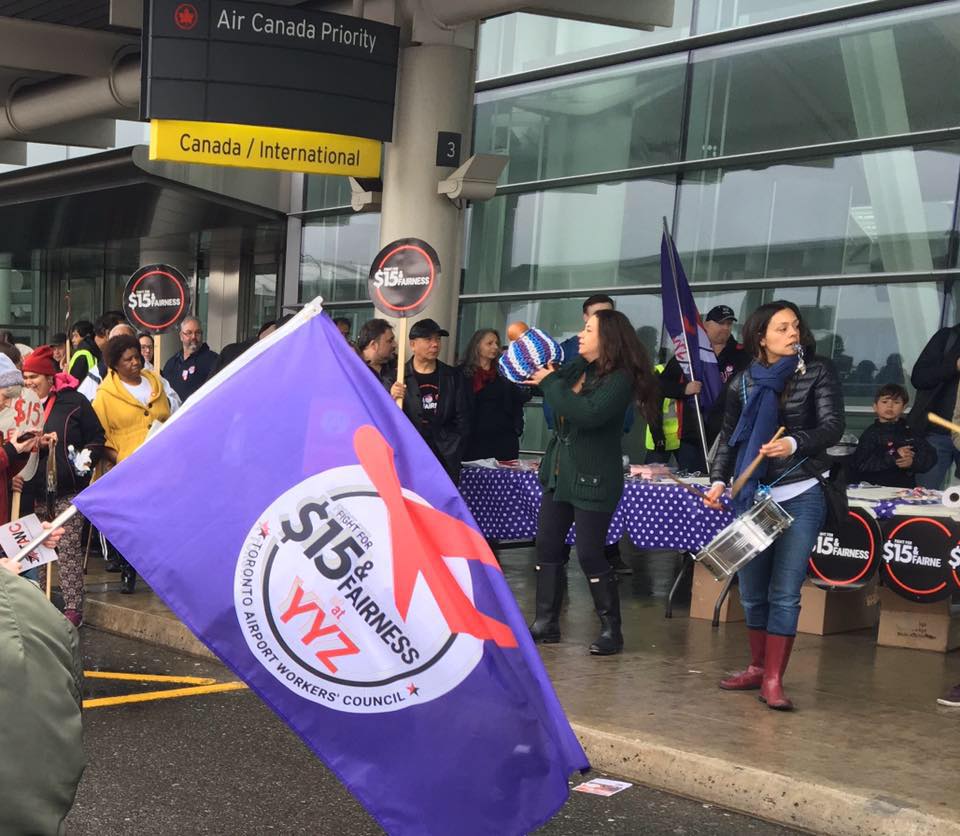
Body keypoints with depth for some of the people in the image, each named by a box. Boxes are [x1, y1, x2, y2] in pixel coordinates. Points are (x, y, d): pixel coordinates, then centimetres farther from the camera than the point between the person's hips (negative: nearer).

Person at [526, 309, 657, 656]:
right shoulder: (577, 368, 6)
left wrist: (549, 383, -20)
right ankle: (546, 623, 19)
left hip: (593, 480, -8)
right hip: (558, 473, 8)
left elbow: (588, 413, -29)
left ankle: (611, 630, 7)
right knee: (547, 545, 9)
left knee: (589, 553, -7)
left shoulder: (620, 379, -15)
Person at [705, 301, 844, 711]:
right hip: (751, 495, 3)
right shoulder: (743, 382, 8)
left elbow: (833, 426, -12)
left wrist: (795, 444, -30)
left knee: (785, 592, -7)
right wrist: (719, 480, -2)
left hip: (800, 496, -3)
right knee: (752, 590, 10)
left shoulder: (818, 373, -1)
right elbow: (728, 438, 12)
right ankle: (757, 666, 27)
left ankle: (773, 680, 0)